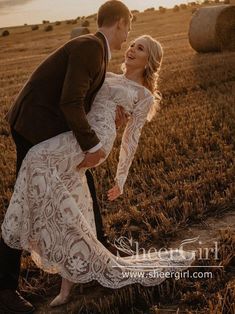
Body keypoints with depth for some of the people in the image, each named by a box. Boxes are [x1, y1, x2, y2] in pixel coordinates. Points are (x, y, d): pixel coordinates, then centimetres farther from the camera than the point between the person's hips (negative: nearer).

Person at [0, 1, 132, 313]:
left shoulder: (95, 49, 12)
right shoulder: (90, 46, -20)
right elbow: (70, 103, -27)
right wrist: (92, 145, -22)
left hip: (53, 126, 10)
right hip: (35, 127, -10)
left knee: (84, 182, 21)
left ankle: (99, 243, 42)